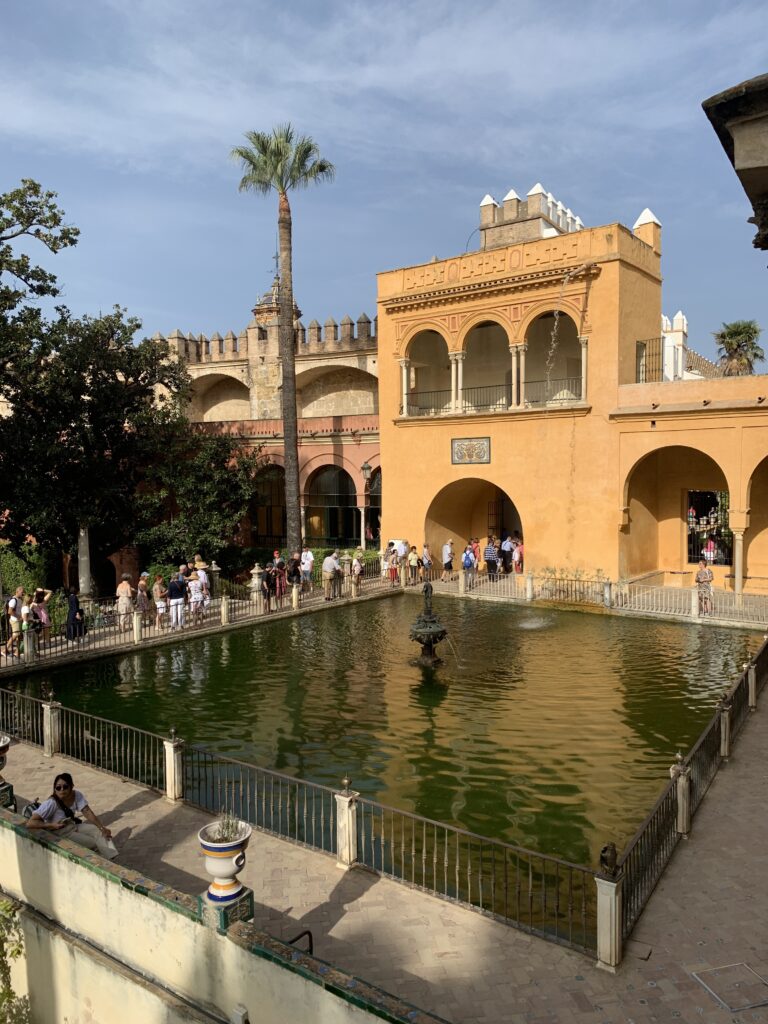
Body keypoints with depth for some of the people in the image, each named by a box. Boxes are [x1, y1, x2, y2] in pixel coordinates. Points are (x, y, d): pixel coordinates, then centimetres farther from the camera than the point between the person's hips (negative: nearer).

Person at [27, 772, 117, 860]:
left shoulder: (76, 795, -11)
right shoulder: (51, 803, -25)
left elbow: (87, 813, -14)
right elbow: (30, 823, -28)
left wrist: (102, 827, -26)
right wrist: (53, 825, -29)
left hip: (74, 826, 5)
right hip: (60, 834, -5)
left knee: (99, 831, -18)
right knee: (94, 843, -20)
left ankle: (109, 859, -28)